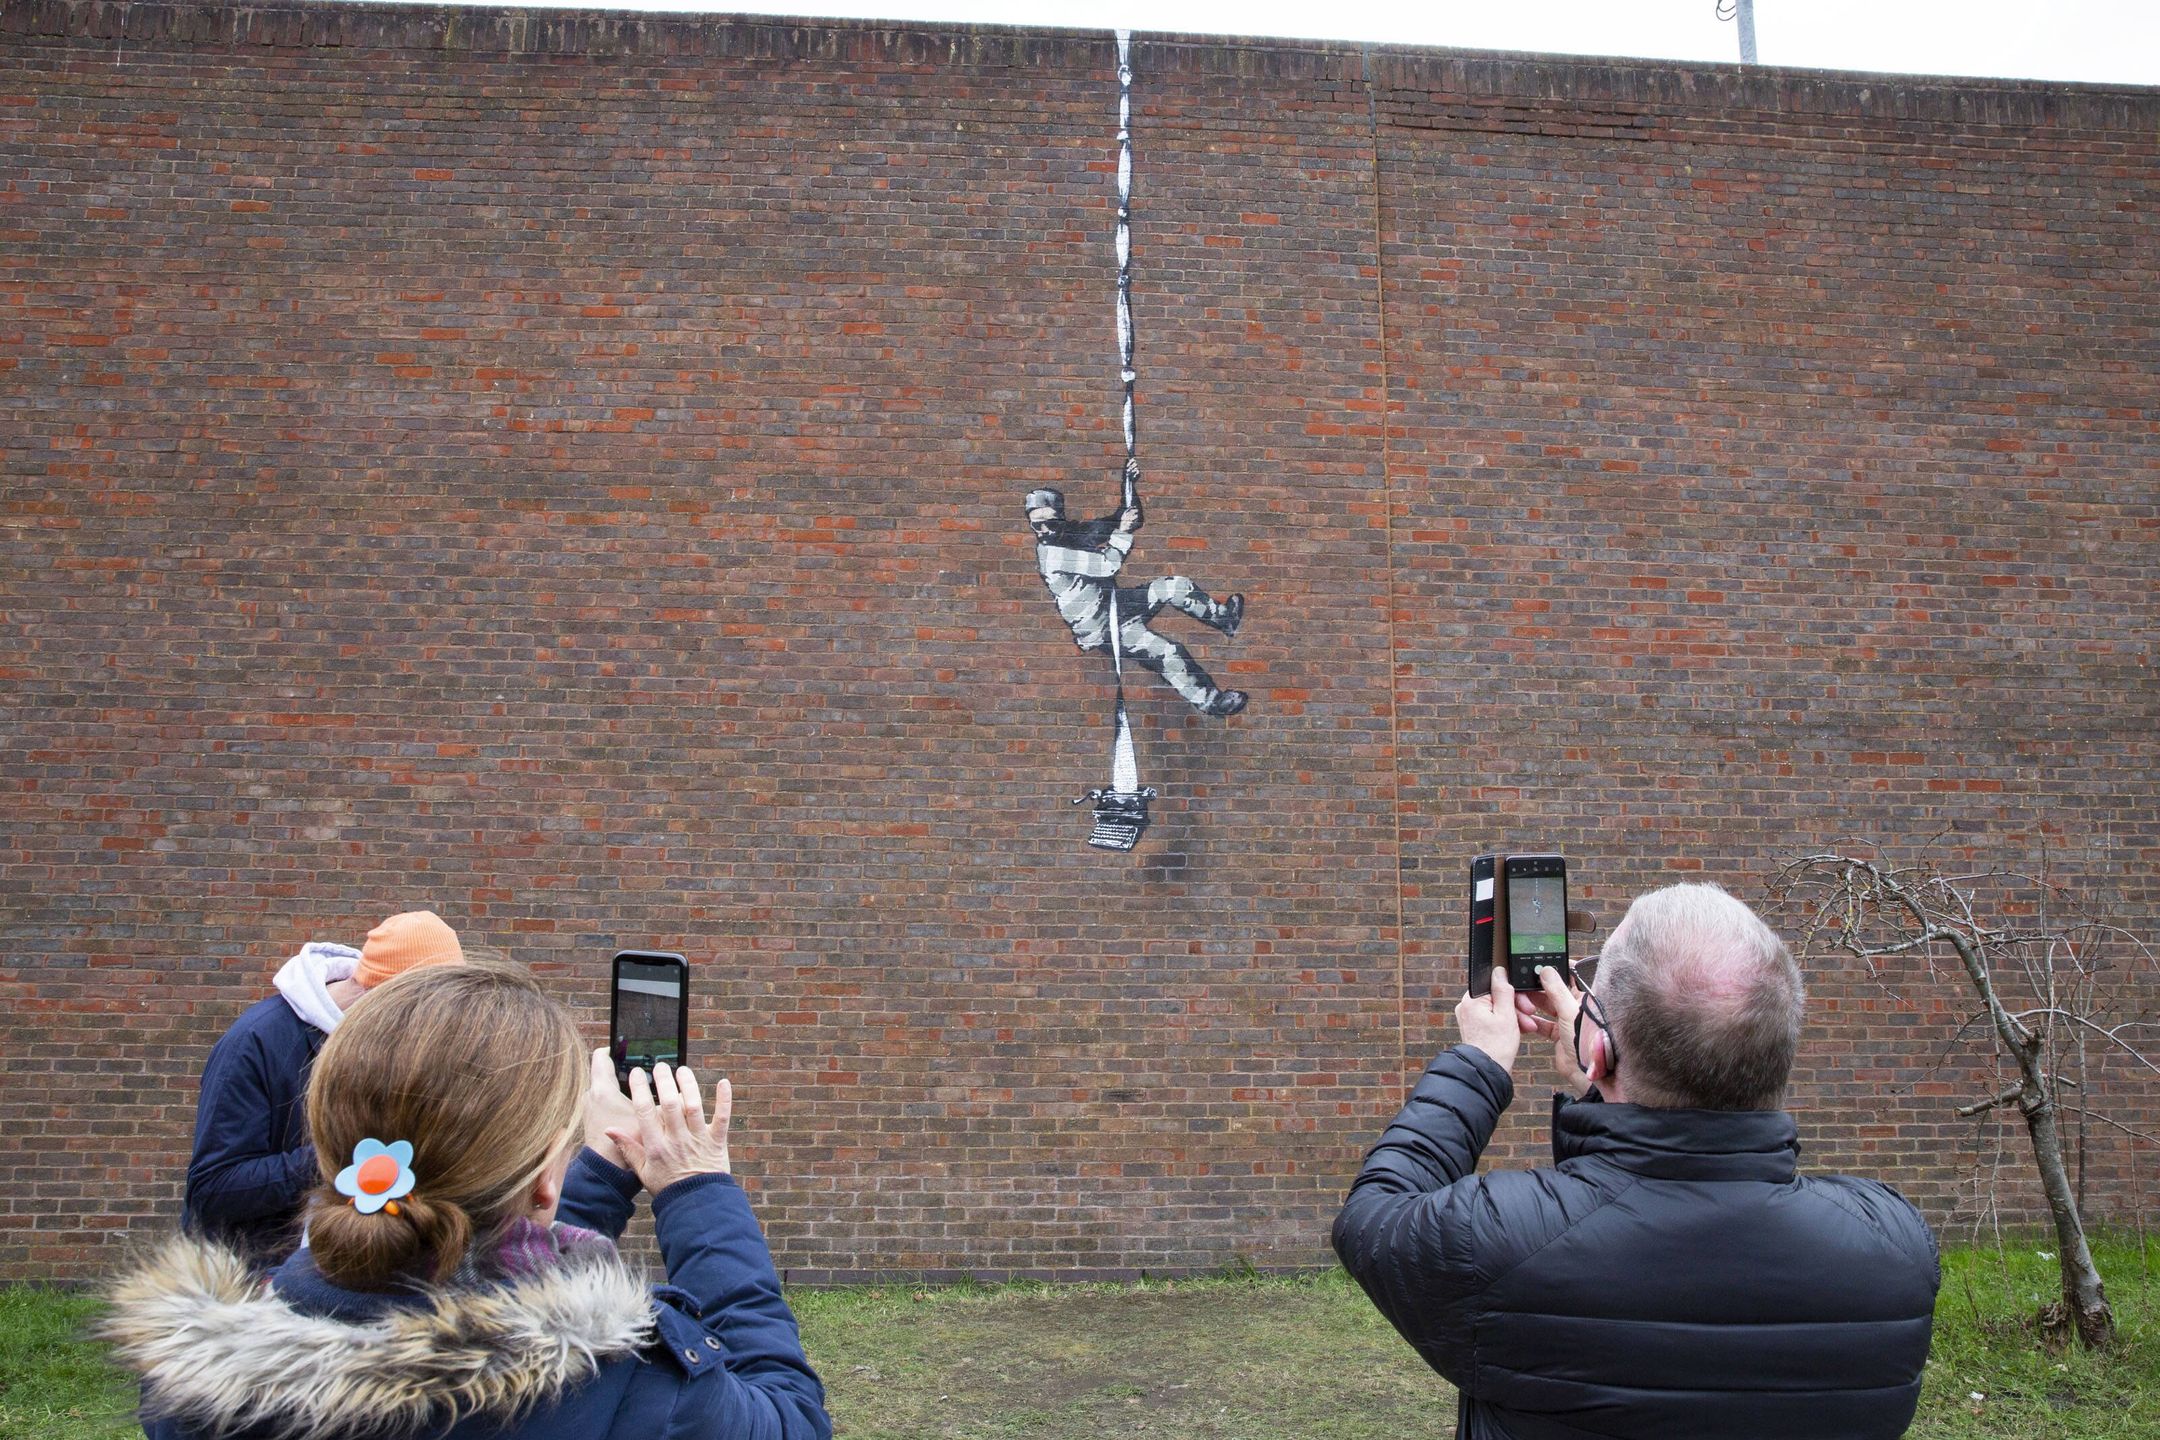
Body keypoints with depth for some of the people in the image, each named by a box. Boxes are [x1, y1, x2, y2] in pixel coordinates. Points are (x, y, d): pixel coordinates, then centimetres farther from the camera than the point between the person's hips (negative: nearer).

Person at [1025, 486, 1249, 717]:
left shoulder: (1073, 531, 1)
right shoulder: (1050, 553, -25)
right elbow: (1107, 565, -27)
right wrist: (1122, 532, -19)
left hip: (1116, 602, 8)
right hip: (1102, 629, -8)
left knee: (1176, 587, 1)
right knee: (1167, 653, -18)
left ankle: (1225, 618, 22)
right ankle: (1210, 702, -3)